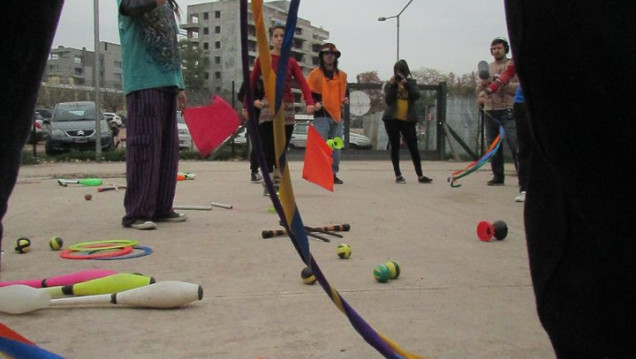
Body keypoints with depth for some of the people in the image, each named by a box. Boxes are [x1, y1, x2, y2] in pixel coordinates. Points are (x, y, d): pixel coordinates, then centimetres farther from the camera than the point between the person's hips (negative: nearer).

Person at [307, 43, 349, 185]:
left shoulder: (342, 75, 16)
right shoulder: (315, 74, 1)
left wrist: (345, 100, 7)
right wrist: (314, 103, -17)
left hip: (337, 115, 5)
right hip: (321, 115, -5)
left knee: (336, 147, 7)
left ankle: (333, 174, 15)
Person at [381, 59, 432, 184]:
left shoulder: (411, 82, 10)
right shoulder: (390, 84, 7)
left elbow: (416, 96, -8)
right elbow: (387, 100, -8)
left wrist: (406, 83, -15)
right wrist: (393, 84, -13)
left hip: (408, 120, 1)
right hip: (392, 119, 0)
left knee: (413, 147, -1)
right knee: (395, 147, 3)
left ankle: (420, 176, 3)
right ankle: (398, 175, 10)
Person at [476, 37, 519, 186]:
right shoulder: (488, 67, 18)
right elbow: (479, 89, 18)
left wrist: (504, 84, -18)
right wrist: (483, 84, -4)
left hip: (507, 110, -5)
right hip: (490, 111, 5)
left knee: (514, 143, -13)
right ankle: (498, 176, 14)